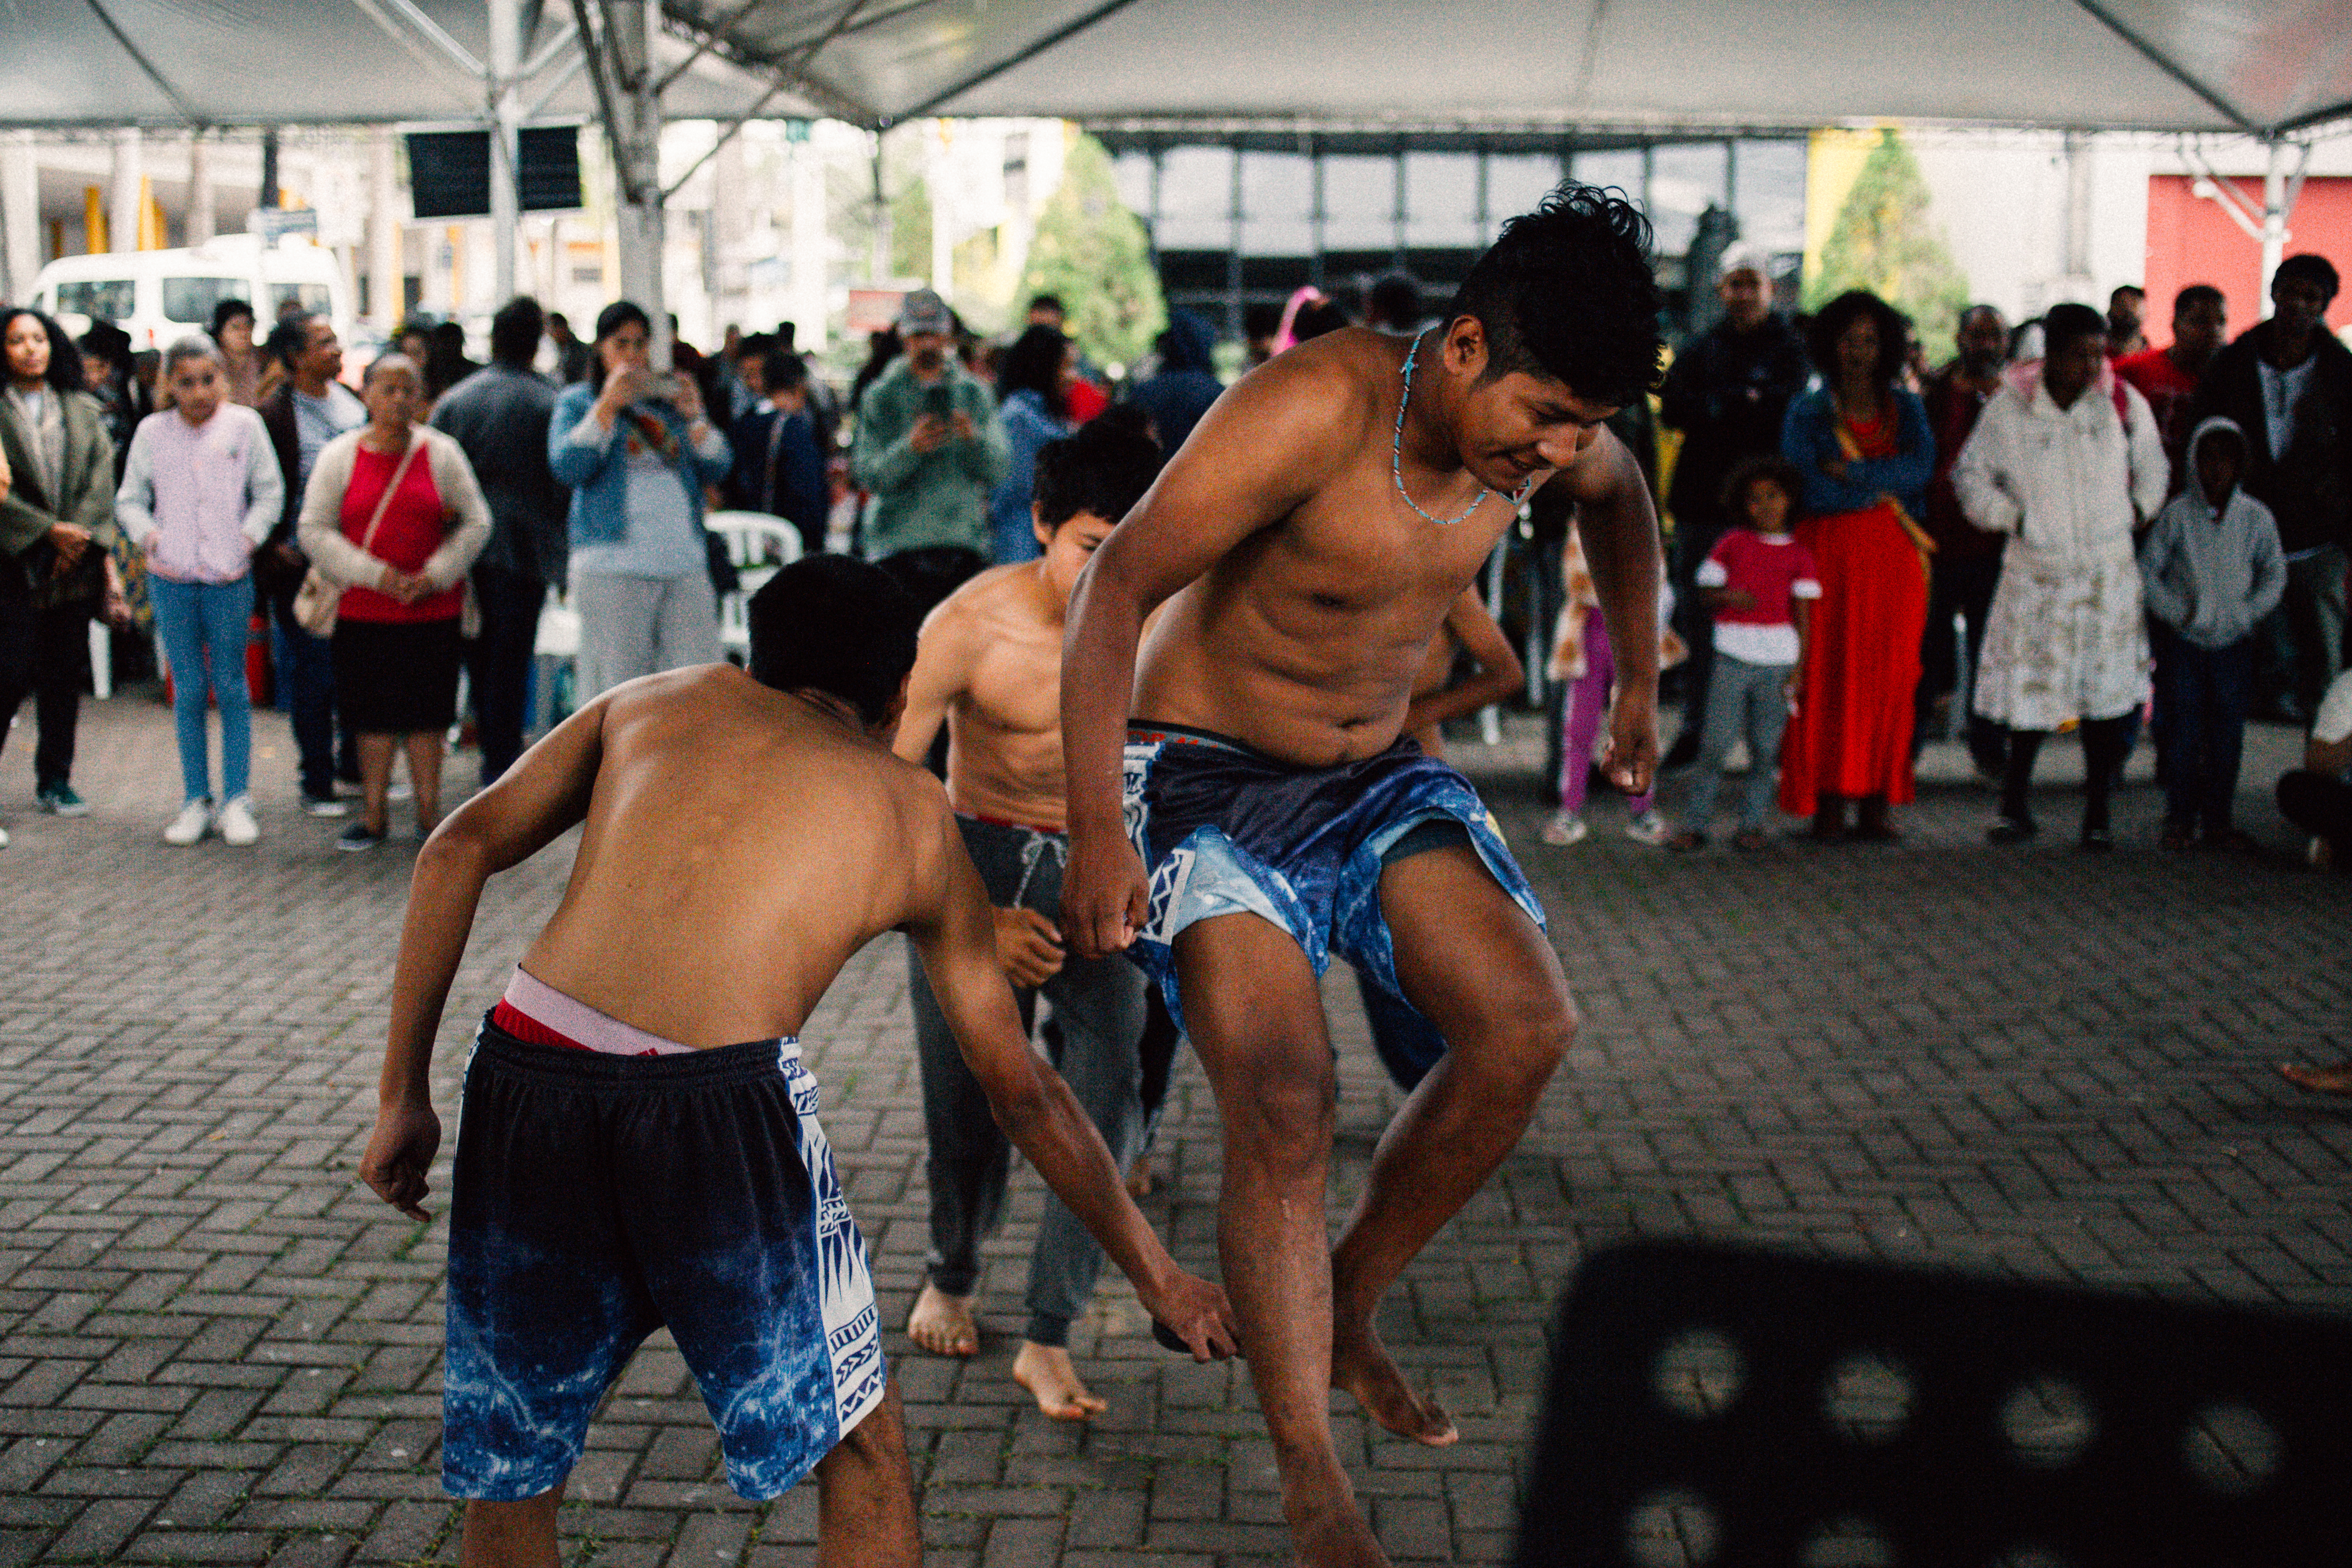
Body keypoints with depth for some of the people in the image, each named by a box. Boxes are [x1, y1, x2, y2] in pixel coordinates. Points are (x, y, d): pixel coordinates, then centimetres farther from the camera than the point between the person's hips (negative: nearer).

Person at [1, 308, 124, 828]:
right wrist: (48, 530, -12)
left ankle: (55, 780, 18)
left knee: (65, 672, 8)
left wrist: (80, 535, -8)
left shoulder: (82, 410, 11)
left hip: (76, 557, 4)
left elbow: (101, 477, 5)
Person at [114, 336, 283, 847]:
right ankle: (196, 800, 12)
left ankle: (237, 800, 8)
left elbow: (270, 492, 6)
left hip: (229, 576, -1)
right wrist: (149, 535, -5)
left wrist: (249, 536, -6)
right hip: (172, 576, 1)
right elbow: (129, 499, 11)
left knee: (231, 688, 2)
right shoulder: (152, 432, 4)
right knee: (188, 690, 5)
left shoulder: (244, 424, 1)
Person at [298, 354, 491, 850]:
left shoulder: (442, 453, 3)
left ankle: (429, 813, 17)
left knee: (427, 714, 6)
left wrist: (433, 576, -8)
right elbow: (315, 530, -2)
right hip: (363, 610, 0)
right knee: (373, 714, 5)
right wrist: (375, 574, -12)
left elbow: (476, 523, 5)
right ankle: (373, 816, 17)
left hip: (433, 609, 0)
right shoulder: (341, 456, 2)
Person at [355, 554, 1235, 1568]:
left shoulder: (656, 701, 28)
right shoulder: (915, 816, 24)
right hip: (720, 1098, -2)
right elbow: (1021, 1092, 27)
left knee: (508, 1463, 22)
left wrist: (403, 1093, 16)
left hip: (526, 1069, 2)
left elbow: (459, 849, 14)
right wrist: (1155, 1274, 37)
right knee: (857, 1446, 20)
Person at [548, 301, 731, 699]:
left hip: (685, 564, 3)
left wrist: (695, 417, -3)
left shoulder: (672, 399, 19)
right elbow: (567, 467, -8)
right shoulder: (577, 403, 11)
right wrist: (608, 405, -9)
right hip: (612, 567, -3)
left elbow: (717, 469, 12)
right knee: (617, 688, -5)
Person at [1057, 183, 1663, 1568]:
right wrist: (1098, 829, -29)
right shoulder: (1316, 409, -27)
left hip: (1376, 776, 6)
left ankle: (1350, 1305, 8)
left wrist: (1642, 683, 23)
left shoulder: (1544, 426, -6)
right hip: (1207, 775, -6)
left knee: (1526, 1026, -13)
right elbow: (1115, 586, -25)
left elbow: (1621, 499, 21)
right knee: (1281, 1103, -20)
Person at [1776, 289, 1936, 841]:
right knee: (1826, 671, -7)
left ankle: (1878, 800, 2)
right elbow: (1810, 489, -7)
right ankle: (1828, 801, -4)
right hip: (1828, 550, -2)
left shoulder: (1906, 407, 13)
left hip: (1893, 553, 2)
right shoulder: (1808, 410, 6)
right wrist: (1885, 487, -5)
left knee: (1889, 672, -2)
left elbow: (1921, 466, -5)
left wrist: (1853, 472, -12)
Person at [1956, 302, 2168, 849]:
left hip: (2108, 567, 2)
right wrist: (2012, 517, -2)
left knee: (2107, 691, 2)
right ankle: (2014, 807, 15)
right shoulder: (2010, 407, -5)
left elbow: (2151, 465, 18)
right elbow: (1972, 474, 6)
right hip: (2036, 567, -1)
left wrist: (2136, 511, 8)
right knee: (2031, 688, 1)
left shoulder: (2123, 402, 1)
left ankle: (2097, 812, 13)